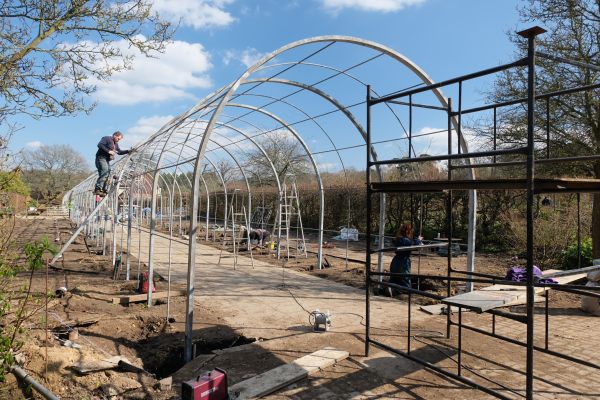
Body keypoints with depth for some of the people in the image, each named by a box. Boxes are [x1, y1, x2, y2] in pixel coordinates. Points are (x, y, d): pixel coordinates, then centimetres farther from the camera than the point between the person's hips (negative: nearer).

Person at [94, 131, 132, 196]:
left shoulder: (116, 144, 23)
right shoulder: (106, 139, -5)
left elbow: (119, 152, 26)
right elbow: (99, 145, -18)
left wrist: (128, 151, 13)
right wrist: (108, 151, -21)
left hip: (107, 160, 10)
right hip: (101, 158, -10)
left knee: (107, 175, 6)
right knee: (105, 172, -25)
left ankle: (103, 190, 11)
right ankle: (97, 189, -31)